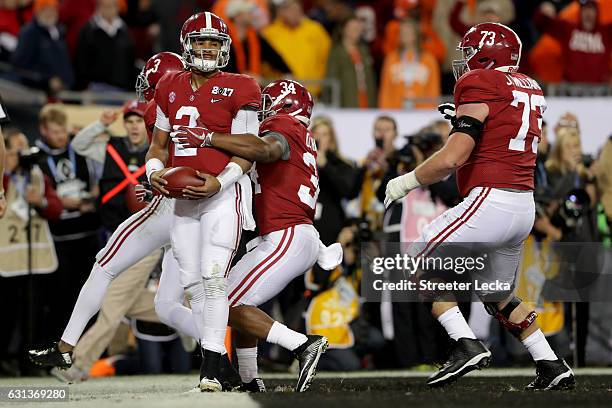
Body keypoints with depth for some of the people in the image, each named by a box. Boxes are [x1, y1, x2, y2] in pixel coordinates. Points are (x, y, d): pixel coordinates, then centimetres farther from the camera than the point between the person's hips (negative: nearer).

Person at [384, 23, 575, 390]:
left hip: (491, 199, -9)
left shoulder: (479, 85, -7)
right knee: (498, 295, 24)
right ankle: (553, 368, 18)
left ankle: (466, 345, -11)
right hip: (526, 206, 9)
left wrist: (405, 182, -2)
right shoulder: (531, 90, 18)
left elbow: (452, 159, -14)